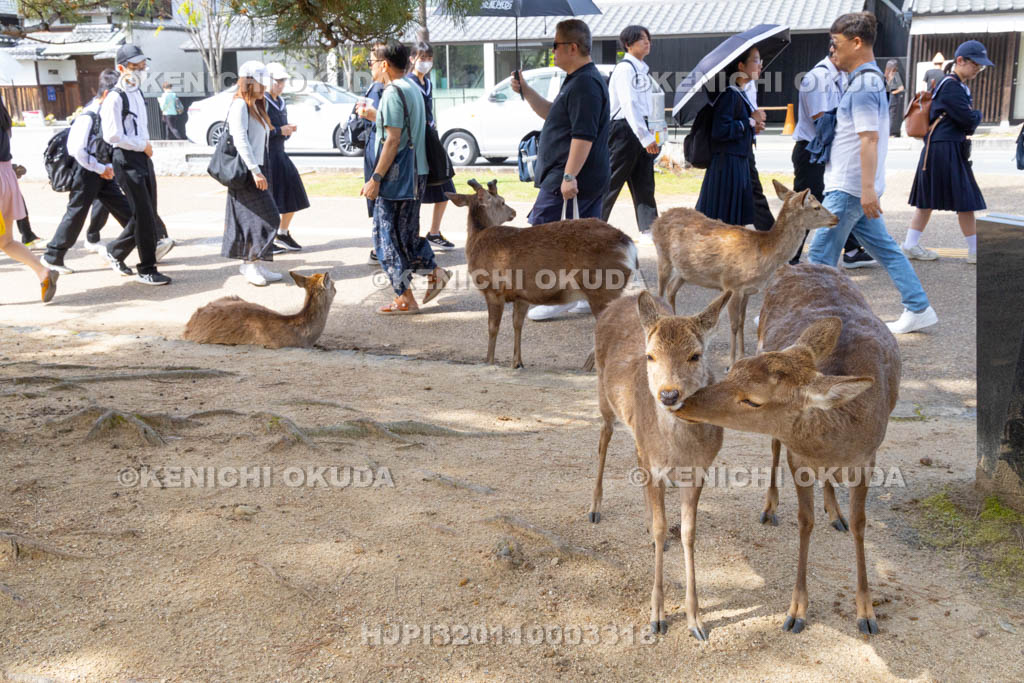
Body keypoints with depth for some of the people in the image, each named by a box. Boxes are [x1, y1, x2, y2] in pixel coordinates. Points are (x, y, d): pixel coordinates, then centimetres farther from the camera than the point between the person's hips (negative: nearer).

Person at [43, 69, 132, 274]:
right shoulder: (88, 117, -20)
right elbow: (78, 151, -25)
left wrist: (109, 167, 4)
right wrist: (101, 169, -16)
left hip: (102, 172, 8)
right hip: (86, 171, -8)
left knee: (123, 209, 8)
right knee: (76, 214, 0)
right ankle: (52, 257, 10)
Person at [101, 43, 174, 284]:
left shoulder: (137, 93, 14)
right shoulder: (115, 98, -13)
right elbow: (111, 135, -19)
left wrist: (146, 145, 10)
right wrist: (142, 145, -14)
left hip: (144, 157, 9)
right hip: (127, 159, -8)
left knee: (147, 214, 11)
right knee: (144, 215, -8)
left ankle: (116, 251, 29)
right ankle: (147, 270, -1)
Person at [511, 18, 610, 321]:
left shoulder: (584, 83, -17)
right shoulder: (579, 80, 17)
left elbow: (583, 135, -24)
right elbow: (552, 114, 29)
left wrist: (569, 175, -25)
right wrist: (526, 91, 20)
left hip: (569, 178, -11)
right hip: (593, 178, 11)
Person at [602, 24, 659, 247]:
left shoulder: (642, 69, 17)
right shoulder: (625, 68, -13)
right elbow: (629, 105, -21)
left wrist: (647, 133, 15)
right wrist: (646, 137, -26)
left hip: (640, 128, 9)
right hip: (624, 129, -9)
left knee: (644, 183, 5)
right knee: (612, 181, -4)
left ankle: (648, 230, 6)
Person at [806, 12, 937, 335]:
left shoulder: (863, 84, -16)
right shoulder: (873, 79, 15)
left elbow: (869, 139, -23)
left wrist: (868, 189, -27)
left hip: (849, 188, -10)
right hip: (857, 187, 10)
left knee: (821, 253, -2)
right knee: (884, 248, 12)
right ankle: (919, 309, 14)